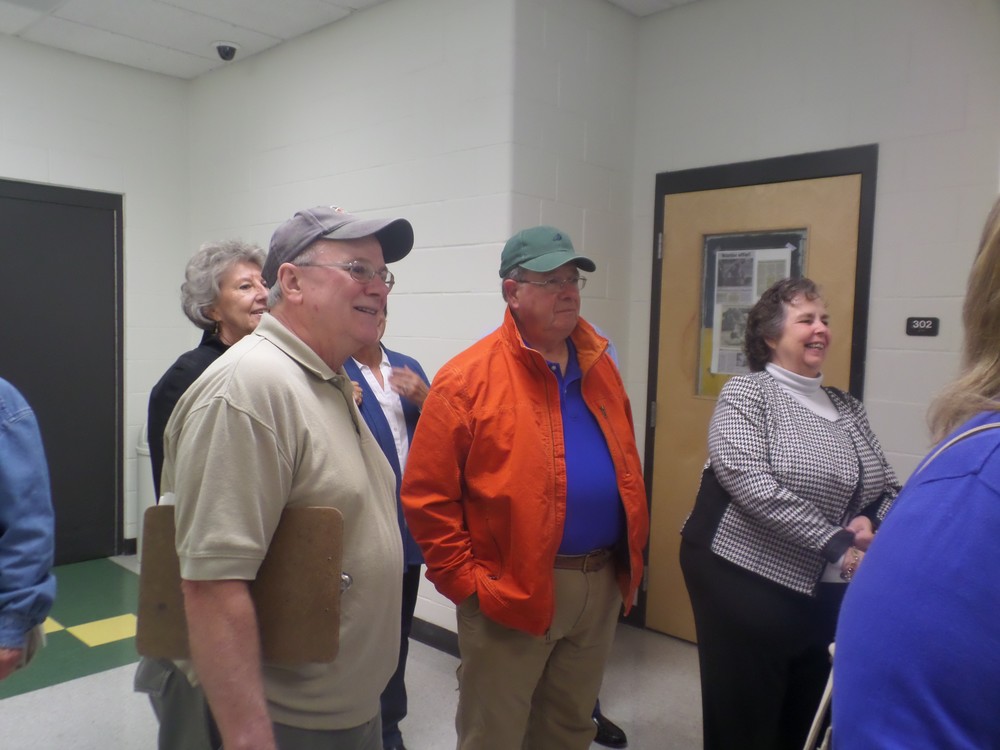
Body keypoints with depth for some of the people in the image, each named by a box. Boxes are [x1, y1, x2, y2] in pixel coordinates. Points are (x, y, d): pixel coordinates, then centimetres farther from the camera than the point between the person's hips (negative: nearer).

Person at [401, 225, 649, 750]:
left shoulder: (600, 367, 7)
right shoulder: (468, 378, -14)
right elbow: (427, 496, -13)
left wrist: (631, 556, 11)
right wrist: (465, 582, -13)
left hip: (601, 584, 6)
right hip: (511, 592, -5)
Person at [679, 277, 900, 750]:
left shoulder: (848, 408, 12)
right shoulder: (747, 393, -7)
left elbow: (887, 488, 14)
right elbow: (750, 482, -20)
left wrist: (870, 522, -8)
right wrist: (836, 543, -20)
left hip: (823, 593, 6)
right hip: (743, 581, -6)